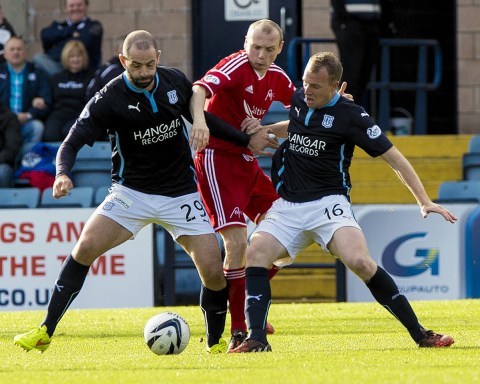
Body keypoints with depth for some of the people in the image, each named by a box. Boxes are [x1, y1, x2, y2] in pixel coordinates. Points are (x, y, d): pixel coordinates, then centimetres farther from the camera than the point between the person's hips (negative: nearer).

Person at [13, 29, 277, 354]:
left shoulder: (176, 82, -5)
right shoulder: (109, 100, -15)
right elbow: (72, 143, -17)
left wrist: (246, 141, 15)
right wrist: (63, 174, -37)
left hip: (181, 194, 2)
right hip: (132, 192, -2)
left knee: (213, 272, -10)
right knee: (86, 247, -20)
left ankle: (216, 342, 15)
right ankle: (46, 331, -11)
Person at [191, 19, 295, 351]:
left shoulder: (278, 79, 7)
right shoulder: (237, 66, -15)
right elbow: (201, 89, -34)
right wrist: (199, 119, -53)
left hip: (247, 161, 8)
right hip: (217, 158, -8)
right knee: (237, 241, -17)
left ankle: (249, 308, 24)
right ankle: (238, 330, -10)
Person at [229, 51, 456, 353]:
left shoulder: (351, 115, -8)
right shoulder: (298, 99, 8)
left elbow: (394, 158, -5)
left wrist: (424, 201, -11)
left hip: (328, 203, -5)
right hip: (288, 205, 5)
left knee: (360, 261, -27)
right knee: (255, 254, -20)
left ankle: (420, 334, -18)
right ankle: (257, 339, -21)